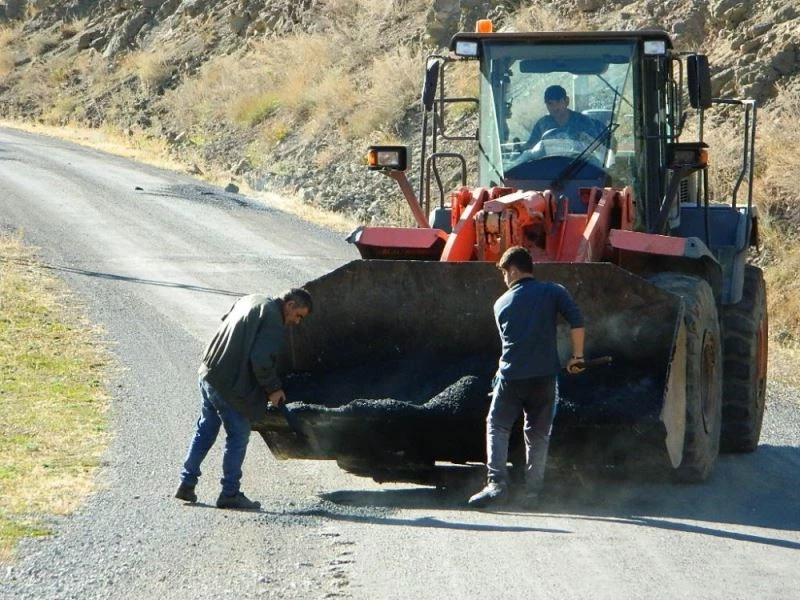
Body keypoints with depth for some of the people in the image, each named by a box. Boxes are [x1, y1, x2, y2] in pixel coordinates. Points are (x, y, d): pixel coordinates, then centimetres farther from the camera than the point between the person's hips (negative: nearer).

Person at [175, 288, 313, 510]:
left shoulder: (250, 301, 13)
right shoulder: (273, 320, -15)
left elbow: (224, 318, 27)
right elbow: (260, 361, -23)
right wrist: (273, 388, -9)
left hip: (208, 373, 9)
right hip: (231, 387, -9)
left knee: (205, 431, 18)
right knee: (238, 437, 2)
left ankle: (187, 484, 20)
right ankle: (230, 493, 5)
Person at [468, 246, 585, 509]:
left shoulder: (502, 303, 10)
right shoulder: (553, 292, 4)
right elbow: (577, 322, -9)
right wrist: (577, 357, -1)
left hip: (511, 376, 0)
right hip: (544, 374, 0)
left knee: (497, 426, 7)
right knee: (538, 433, 10)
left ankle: (497, 481, -10)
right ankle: (533, 490, 7)